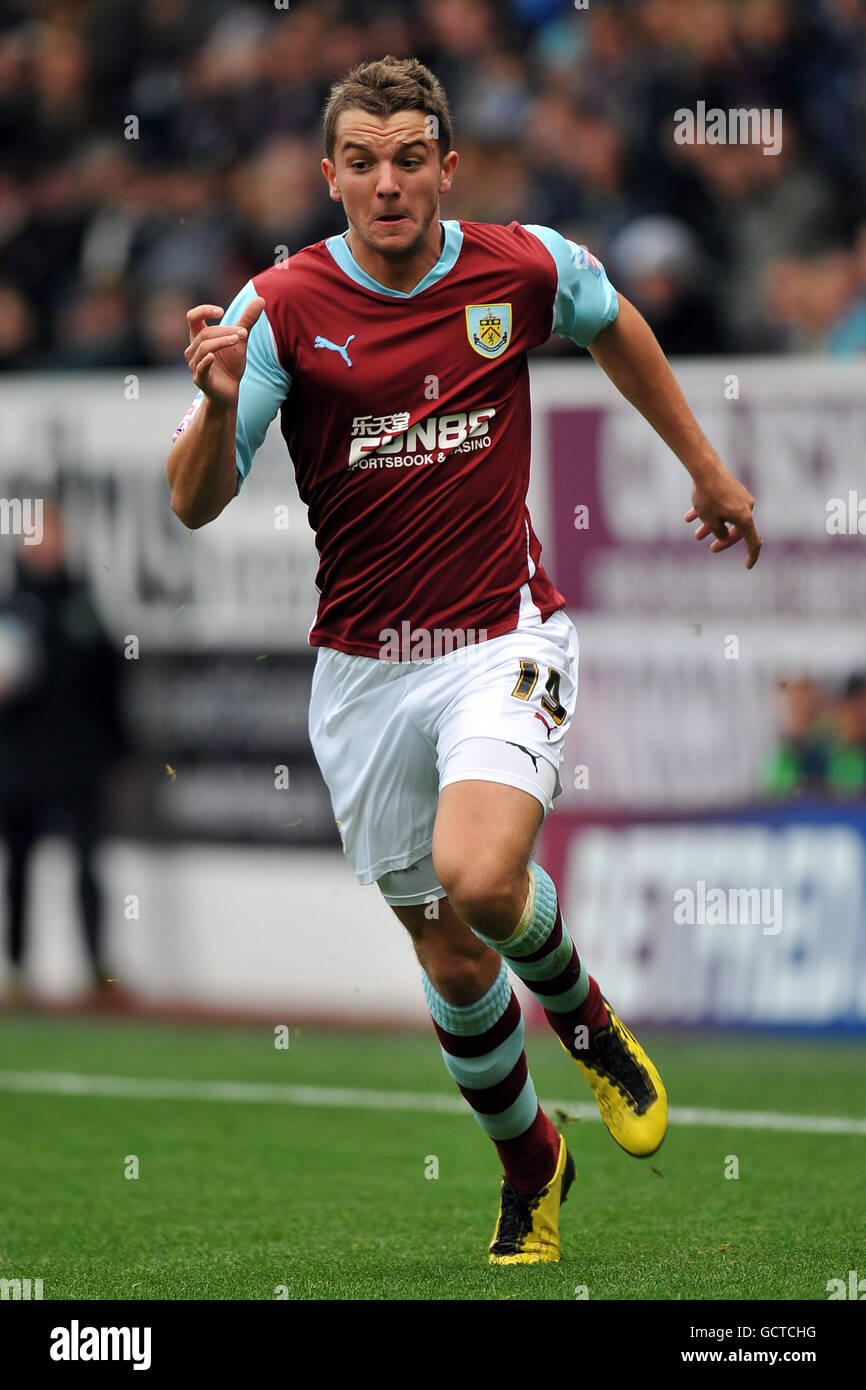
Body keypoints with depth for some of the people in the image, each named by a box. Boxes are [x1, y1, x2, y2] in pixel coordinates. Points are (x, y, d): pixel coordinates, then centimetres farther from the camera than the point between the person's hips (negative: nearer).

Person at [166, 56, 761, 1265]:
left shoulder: (527, 268, -6)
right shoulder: (283, 306, -9)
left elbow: (614, 322, 19)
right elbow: (196, 504, -14)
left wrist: (705, 466, 26)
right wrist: (220, 402, -35)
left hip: (504, 636, -1)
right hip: (364, 669, 1)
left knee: (477, 879, -27)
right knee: (447, 957, 9)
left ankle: (581, 1012, 6)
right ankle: (529, 1166, 33)